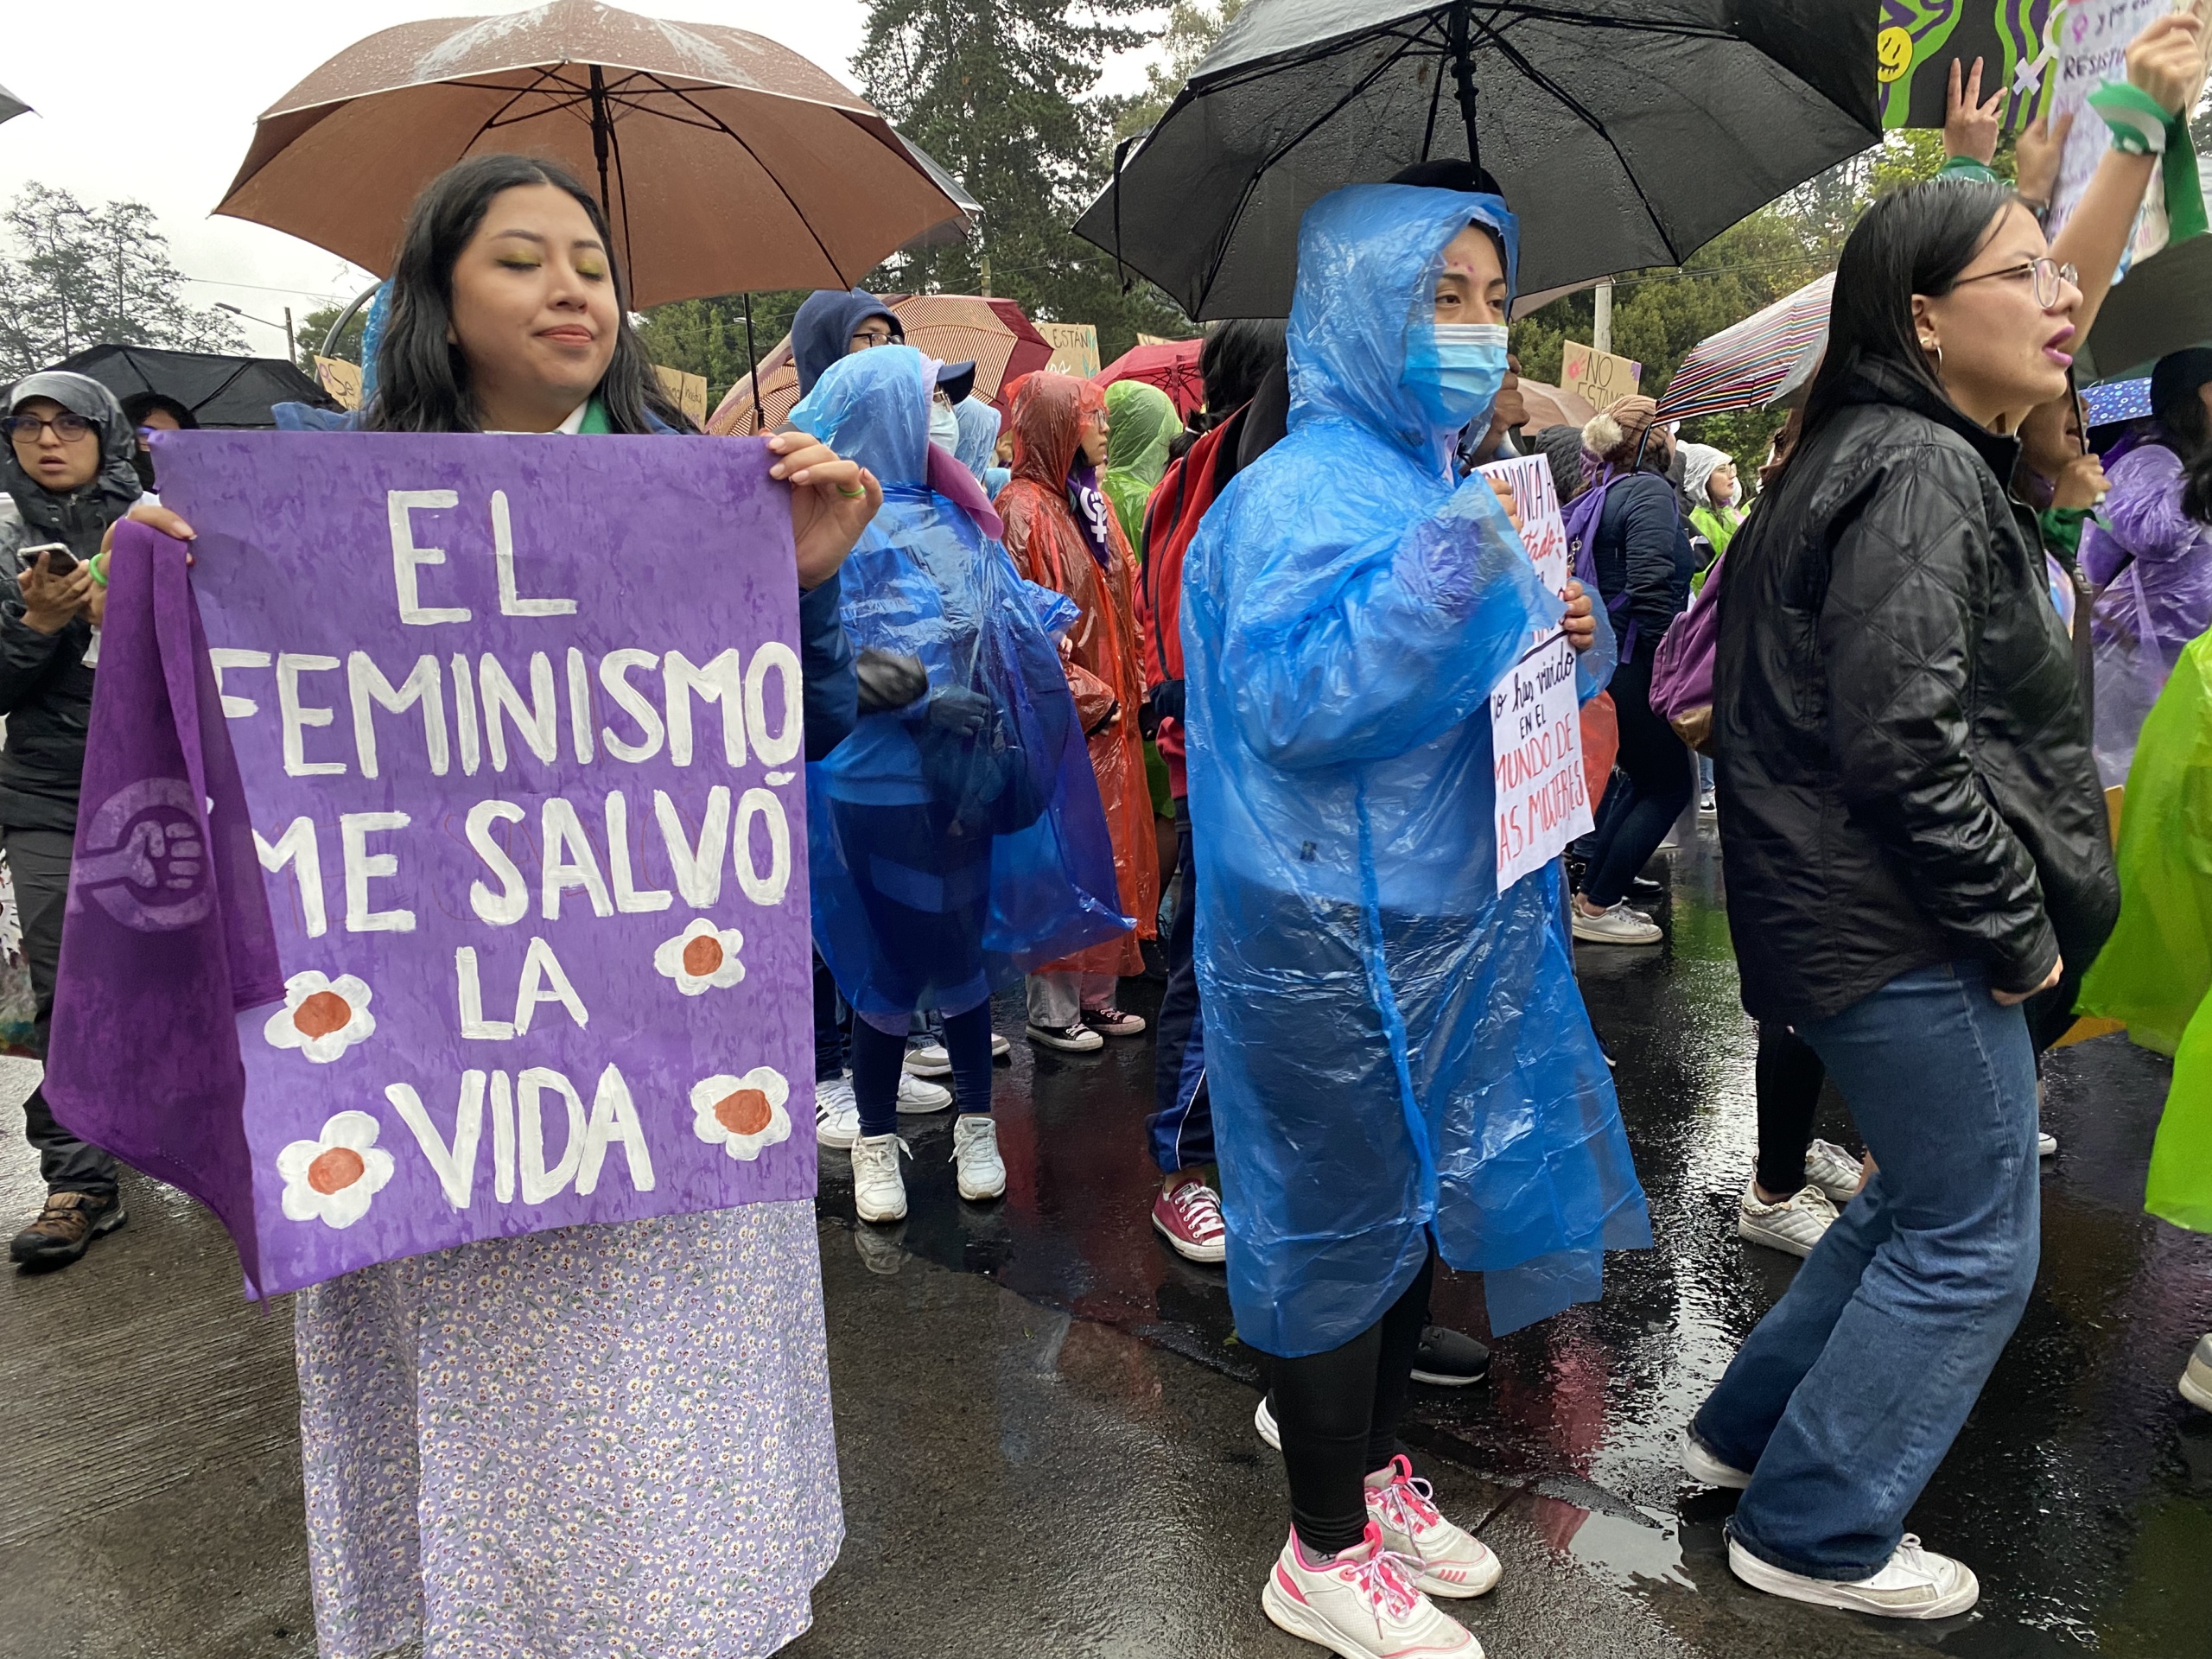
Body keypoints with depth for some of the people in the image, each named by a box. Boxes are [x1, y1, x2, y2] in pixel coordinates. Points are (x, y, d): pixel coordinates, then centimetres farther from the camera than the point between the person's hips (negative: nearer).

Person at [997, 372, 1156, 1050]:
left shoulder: (1091, 501, 15)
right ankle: (1051, 1010, 10)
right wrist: (1087, 698, -15)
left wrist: (1134, 687, 8)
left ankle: (1095, 996, 23)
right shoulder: (1024, 509, -11)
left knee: (1109, 853, 12)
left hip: (1110, 710, 8)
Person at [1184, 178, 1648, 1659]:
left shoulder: (1447, 478, 11)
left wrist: (1561, 636, 0)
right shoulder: (1303, 494, -15)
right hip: (1337, 941, -9)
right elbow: (1291, 705, -26)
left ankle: (1372, 1465, 42)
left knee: (1419, 1201, 20)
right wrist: (1440, 578, -31)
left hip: (1454, 920, 9)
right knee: (1343, 1224, 5)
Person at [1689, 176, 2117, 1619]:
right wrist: (2019, 928, -15)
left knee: (1924, 1203, 23)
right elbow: (1906, 741, -25)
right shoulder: (1922, 473, -17)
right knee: (1972, 1250, 4)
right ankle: (1816, 1534, 20)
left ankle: (1748, 1432, 35)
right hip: (1906, 928, -10)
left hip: (1860, 913, 10)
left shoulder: (1894, 455, 15)